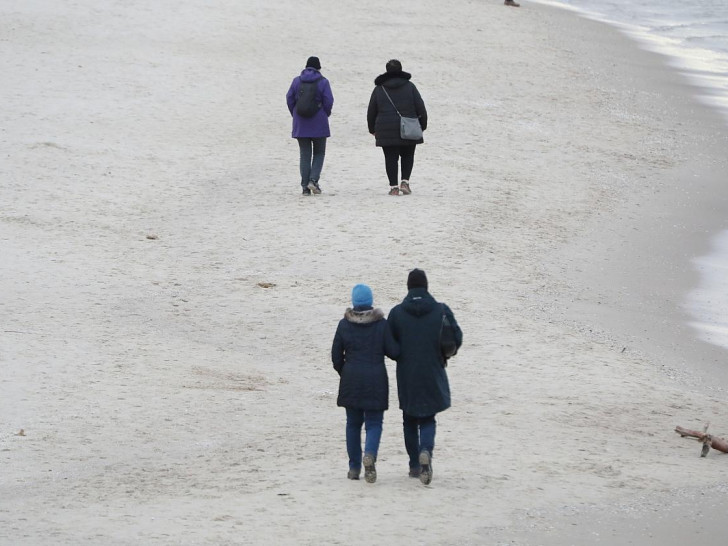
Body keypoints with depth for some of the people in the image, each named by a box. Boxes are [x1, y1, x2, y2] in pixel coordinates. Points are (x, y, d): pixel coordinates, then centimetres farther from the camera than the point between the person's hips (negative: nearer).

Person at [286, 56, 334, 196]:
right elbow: (328, 101, -8)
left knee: (305, 155, 7)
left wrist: (295, 115, 13)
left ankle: (305, 186, 2)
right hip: (319, 124, -2)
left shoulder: (297, 81, 3)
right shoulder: (323, 82, -4)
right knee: (319, 153, 11)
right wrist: (326, 115, 10)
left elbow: (289, 99, 2)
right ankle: (313, 180, -7)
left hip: (300, 124, 2)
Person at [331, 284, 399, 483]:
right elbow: (393, 352, -5)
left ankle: (354, 467, 15)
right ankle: (370, 454, -26)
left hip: (351, 380, 1)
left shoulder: (344, 324, -3)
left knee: (353, 423, 14)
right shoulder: (381, 324, -6)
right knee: (374, 423, 3)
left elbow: (336, 355, 2)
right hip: (376, 380, -1)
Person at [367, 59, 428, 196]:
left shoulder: (379, 89, 4)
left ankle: (393, 187, -2)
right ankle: (405, 182, 0)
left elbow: (371, 112, 9)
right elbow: (420, 108, 0)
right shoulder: (409, 87, 1)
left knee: (391, 158, 3)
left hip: (386, 131, 0)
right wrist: (422, 126, 11)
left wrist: (372, 130, 20)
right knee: (407, 156, 14)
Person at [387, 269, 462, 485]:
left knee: (410, 420, 15)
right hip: (433, 376, 0)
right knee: (428, 419, 8)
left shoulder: (397, 313, -6)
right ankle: (426, 451, -21)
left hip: (406, 376, 0)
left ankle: (415, 465, 17)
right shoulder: (441, 310, -6)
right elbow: (457, 338, -1)